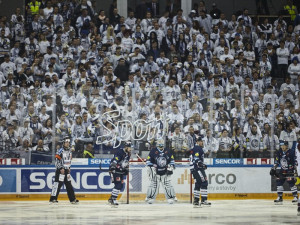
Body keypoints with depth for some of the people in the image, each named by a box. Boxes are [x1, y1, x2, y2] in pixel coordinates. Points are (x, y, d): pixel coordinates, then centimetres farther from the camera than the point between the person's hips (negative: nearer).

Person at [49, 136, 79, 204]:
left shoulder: (69, 151, 13)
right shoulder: (61, 151, -11)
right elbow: (57, 160, -15)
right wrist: (61, 168, -19)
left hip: (66, 170, 8)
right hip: (60, 170, -8)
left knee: (69, 184, 12)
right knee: (58, 183, -13)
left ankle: (72, 199, 16)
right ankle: (53, 198, -13)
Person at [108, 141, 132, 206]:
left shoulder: (128, 154, 10)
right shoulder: (120, 152, -20)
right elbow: (114, 161, -26)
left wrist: (127, 169, 22)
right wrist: (112, 168, -31)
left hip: (121, 171, 10)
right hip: (115, 171, -10)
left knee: (120, 185, 9)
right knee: (118, 185, -17)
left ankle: (111, 198, 19)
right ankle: (113, 199, -12)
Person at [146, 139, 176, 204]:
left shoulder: (168, 152, 5)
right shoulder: (153, 151, -4)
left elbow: (172, 160, 13)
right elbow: (148, 161, -2)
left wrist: (171, 167, 1)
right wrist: (151, 168, -11)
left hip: (165, 172, 2)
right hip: (156, 172, -2)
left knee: (168, 184, -3)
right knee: (153, 185, -5)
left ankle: (171, 197, 4)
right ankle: (150, 198, 2)